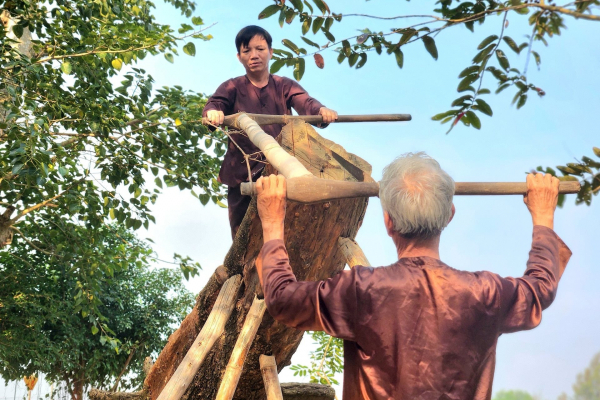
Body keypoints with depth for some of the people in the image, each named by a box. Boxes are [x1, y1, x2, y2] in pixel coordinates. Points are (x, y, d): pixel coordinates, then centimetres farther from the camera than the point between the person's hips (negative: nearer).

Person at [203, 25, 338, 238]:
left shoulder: (285, 86, 9)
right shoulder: (232, 87, 7)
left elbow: (305, 102, -10)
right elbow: (215, 102, -13)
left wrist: (321, 110, -35)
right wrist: (213, 112, -39)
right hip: (243, 173, 0)